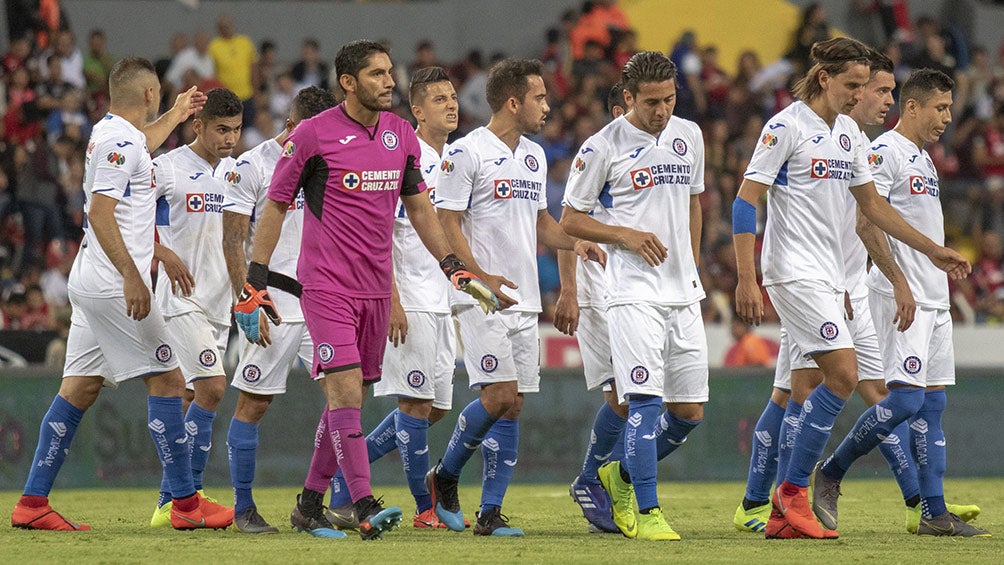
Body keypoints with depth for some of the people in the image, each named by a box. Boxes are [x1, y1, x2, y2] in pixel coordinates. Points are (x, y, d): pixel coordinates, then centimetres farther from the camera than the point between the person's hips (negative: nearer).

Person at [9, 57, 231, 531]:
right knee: (167, 380, -5)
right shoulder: (119, 141, -14)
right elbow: (100, 211, -23)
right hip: (113, 284, -10)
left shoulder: (111, 133, 16)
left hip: (92, 282, 10)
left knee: (81, 387, 8)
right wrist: (131, 275, -27)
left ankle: (32, 503, 4)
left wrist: (175, 116, 55)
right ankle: (186, 504, -4)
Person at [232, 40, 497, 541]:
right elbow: (275, 207, -1)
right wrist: (256, 284, -4)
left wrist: (455, 268, 11)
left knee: (351, 397, 9)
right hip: (326, 286, -6)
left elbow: (418, 206, 18)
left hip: (376, 287, 6)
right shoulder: (313, 134, -8)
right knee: (345, 390, -15)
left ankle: (309, 504, 20)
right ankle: (365, 507, -20)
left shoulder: (401, 134, 8)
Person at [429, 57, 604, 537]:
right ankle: (444, 477, 7)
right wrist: (482, 277, -21)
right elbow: (447, 224, -12)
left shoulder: (534, 156, 15)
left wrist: (575, 243, 5)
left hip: (523, 300, 7)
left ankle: (490, 512, 5)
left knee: (512, 407, 2)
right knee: (499, 396, -15)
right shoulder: (466, 152, -9)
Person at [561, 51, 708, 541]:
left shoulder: (688, 136, 11)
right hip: (635, 292, -6)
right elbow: (570, 220, 0)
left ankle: (623, 476, 27)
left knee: (690, 411, 6)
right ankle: (646, 512, -9)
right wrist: (627, 235, -13)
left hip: (683, 293, 6)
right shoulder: (603, 147, -5)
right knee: (646, 401, -15)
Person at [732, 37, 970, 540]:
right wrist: (746, 278, -19)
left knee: (807, 390, 5)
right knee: (843, 374, -17)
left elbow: (871, 204, 23)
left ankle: (783, 514, 7)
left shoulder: (847, 131, 13)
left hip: (827, 277, 8)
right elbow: (745, 202, -13)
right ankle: (794, 490, -8)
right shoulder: (786, 126, -11)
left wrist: (932, 250, 21)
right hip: (794, 270, -8)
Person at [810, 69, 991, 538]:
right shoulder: (885, 152, -10)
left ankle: (935, 513, 4)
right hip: (901, 295, -10)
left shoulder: (923, 159, 19)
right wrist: (900, 284, -25)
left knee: (933, 401, 5)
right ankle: (830, 474, -2)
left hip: (933, 300, 10)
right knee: (906, 398, -16)